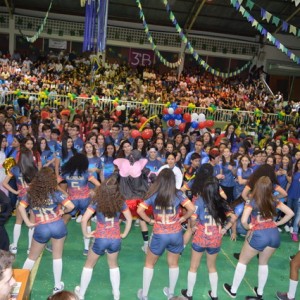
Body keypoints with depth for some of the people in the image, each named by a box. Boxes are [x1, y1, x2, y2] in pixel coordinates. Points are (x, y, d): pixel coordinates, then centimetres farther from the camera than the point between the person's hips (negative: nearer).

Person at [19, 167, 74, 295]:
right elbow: (71, 206, -17)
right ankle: (57, 286, 24)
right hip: (57, 226, -1)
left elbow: (21, 207, -3)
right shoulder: (55, 193, -11)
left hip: (41, 229, 1)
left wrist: (28, 223, 2)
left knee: (32, 257, 21)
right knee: (57, 256, 15)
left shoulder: (31, 193, -2)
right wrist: (63, 211, 2)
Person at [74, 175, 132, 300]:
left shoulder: (97, 202, -12)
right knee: (113, 265, 27)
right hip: (116, 239, 2)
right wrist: (124, 234, 11)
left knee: (89, 265, 22)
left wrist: (86, 233, -2)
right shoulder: (120, 202, -5)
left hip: (101, 239, -2)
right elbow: (129, 219, 1)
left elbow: (84, 219, -17)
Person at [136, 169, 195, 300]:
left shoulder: (153, 194, -9)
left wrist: (150, 220, 0)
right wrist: (183, 218, 0)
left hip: (159, 235, -1)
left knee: (149, 264, 19)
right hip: (176, 234, 1)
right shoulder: (178, 194, -9)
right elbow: (192, 209, -15)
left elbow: (139, 210, -14)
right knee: (173, 264, 22)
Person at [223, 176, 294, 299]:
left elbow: (243, 221, -21)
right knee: (263, 263, 26)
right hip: (274, 234, 5)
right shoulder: (274, 201, 3)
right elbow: (290, 213, 8)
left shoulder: (252, 202, -11)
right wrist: (277, 223, 12)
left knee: (242, 262, 15)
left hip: (259, 235, -5)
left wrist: (248, 227, 0)